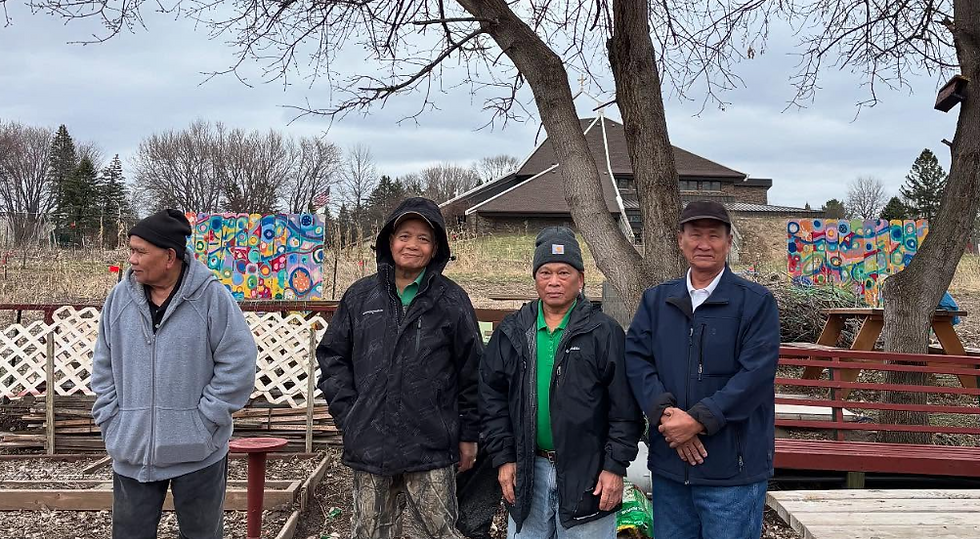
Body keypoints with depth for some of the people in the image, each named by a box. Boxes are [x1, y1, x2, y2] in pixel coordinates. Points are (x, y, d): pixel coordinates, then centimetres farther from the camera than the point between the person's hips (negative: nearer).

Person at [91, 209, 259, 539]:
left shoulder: (211, 297, -10)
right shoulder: (120, 298, 2)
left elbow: (238, 363, -10)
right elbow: (104, 368, 10)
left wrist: (204, 419, -12)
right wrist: (110, 421, 3)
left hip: (197, 452, -3)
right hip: (132, 451, 4)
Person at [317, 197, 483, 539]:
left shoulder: (451, 301, 0)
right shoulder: (360, 296, 7)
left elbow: (472, 371, 2)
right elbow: (332, 356, 11)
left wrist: (468, 434, 1)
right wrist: (348, 416, 2)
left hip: (431, 448, -2)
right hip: (369, 446, 3)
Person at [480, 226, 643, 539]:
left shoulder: (604, 333, -5)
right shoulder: (513, 332, 5)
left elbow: (625, 407, -7)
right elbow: (492, 397, 6)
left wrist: (616, 466, -10)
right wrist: (503, 458, 1)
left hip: (587, 473, -3)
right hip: (528, 470, 3)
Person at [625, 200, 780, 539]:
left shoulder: (756, 302, -4)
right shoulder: (656, 300, 10)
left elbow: (756, 374, -13)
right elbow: (636, 359, 0)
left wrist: (698, 420, -18)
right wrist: (665, 414, -16)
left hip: (732, 470, -4)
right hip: (669, 465, 4)